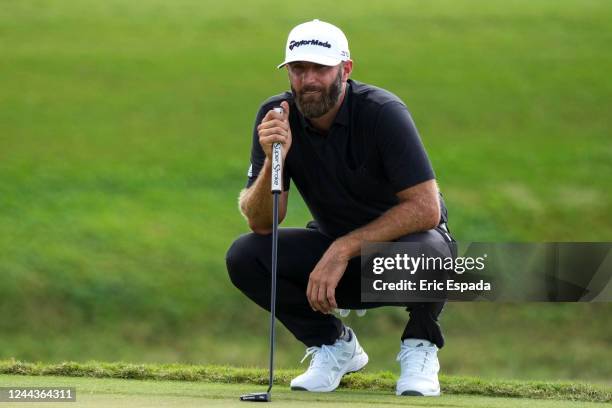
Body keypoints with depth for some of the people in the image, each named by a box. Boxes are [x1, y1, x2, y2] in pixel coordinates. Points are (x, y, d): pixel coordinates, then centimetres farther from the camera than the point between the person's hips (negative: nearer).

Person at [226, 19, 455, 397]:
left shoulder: (383, 113, -24)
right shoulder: (277, 117, -12)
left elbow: (425, 208, -28)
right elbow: (260, 223, -16)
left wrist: (343, 250, -31)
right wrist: (272, 160, -35)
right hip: (334, 248, 4)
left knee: (424, 250, -39)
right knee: (243, 257, -19)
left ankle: (419, 350, -7)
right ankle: (333, 344, 3)